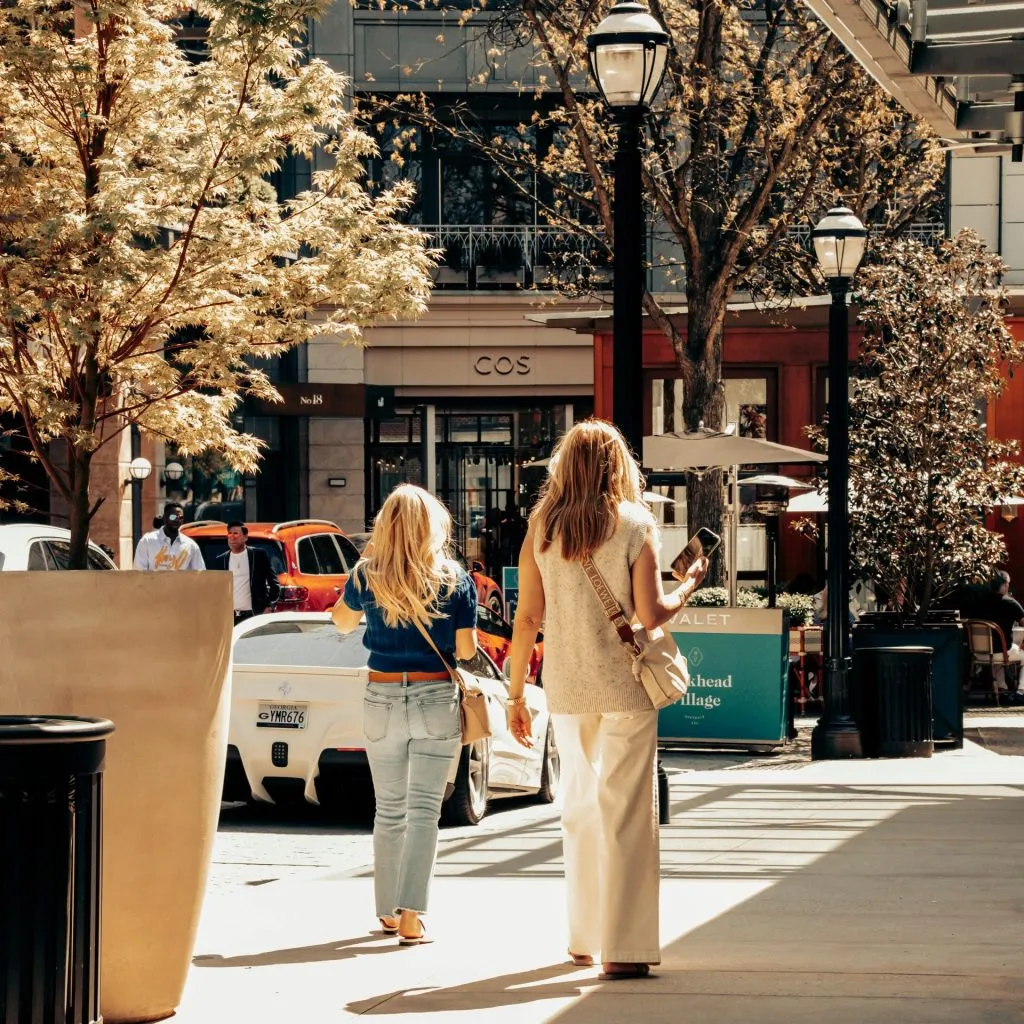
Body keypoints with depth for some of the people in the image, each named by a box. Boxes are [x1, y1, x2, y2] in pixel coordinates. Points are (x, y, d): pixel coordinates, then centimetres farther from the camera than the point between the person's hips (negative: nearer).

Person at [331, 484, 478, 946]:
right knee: (424, 809, -2)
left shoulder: (367, 575, -4)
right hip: (437, 700, -2)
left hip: (382, 699, 2)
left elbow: (342, 622, 15)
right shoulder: (455, 581, -6)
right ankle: (410, 917, -12)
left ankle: (388, 911, 23)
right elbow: (466, 649, -3)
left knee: (389, 809, 15)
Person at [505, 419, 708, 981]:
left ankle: (583, 937, 24)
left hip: (567, 687, 4)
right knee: (625, 809, -1)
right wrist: (689, 585, 9)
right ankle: (623, 947, -4)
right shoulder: (635, 526, -7)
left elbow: (527, 617, 2)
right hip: (624, 684, -4)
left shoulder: (541, 528, 2)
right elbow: (650, 614, -11)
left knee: (579, 805, 17)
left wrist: (516, 692, 10)